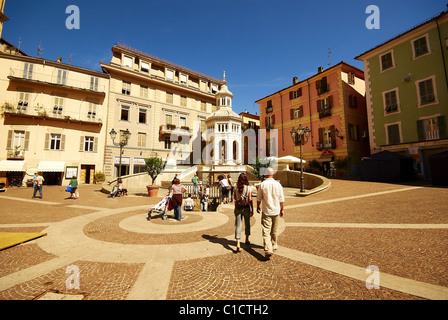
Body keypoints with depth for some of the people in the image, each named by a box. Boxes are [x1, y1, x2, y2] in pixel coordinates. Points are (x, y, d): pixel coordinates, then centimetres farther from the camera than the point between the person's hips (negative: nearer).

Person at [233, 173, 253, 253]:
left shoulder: (236, 187, -3)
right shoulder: (248, 188, -9)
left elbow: (235, 198, 8)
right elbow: (250, 200, -9)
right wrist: (252, 210, -2)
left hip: (238, 207, 1)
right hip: (246, 207, -1)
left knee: (238, 225, 0)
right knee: (247, 224, 20)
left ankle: (238, 244, -11)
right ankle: (247, 240, 38)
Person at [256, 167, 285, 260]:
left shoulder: (262, 185, -10)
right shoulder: (278, 184, -4)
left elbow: (259, 198, -3)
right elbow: (281, 199, 2)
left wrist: (258, 207, 14)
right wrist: (282, 210, 14)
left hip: (266, 211, -3)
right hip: (276, 211, 3)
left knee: (266, 231, -3)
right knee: (274, 231, 20)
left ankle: (268, 250, -14)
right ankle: (274, 246, 36)